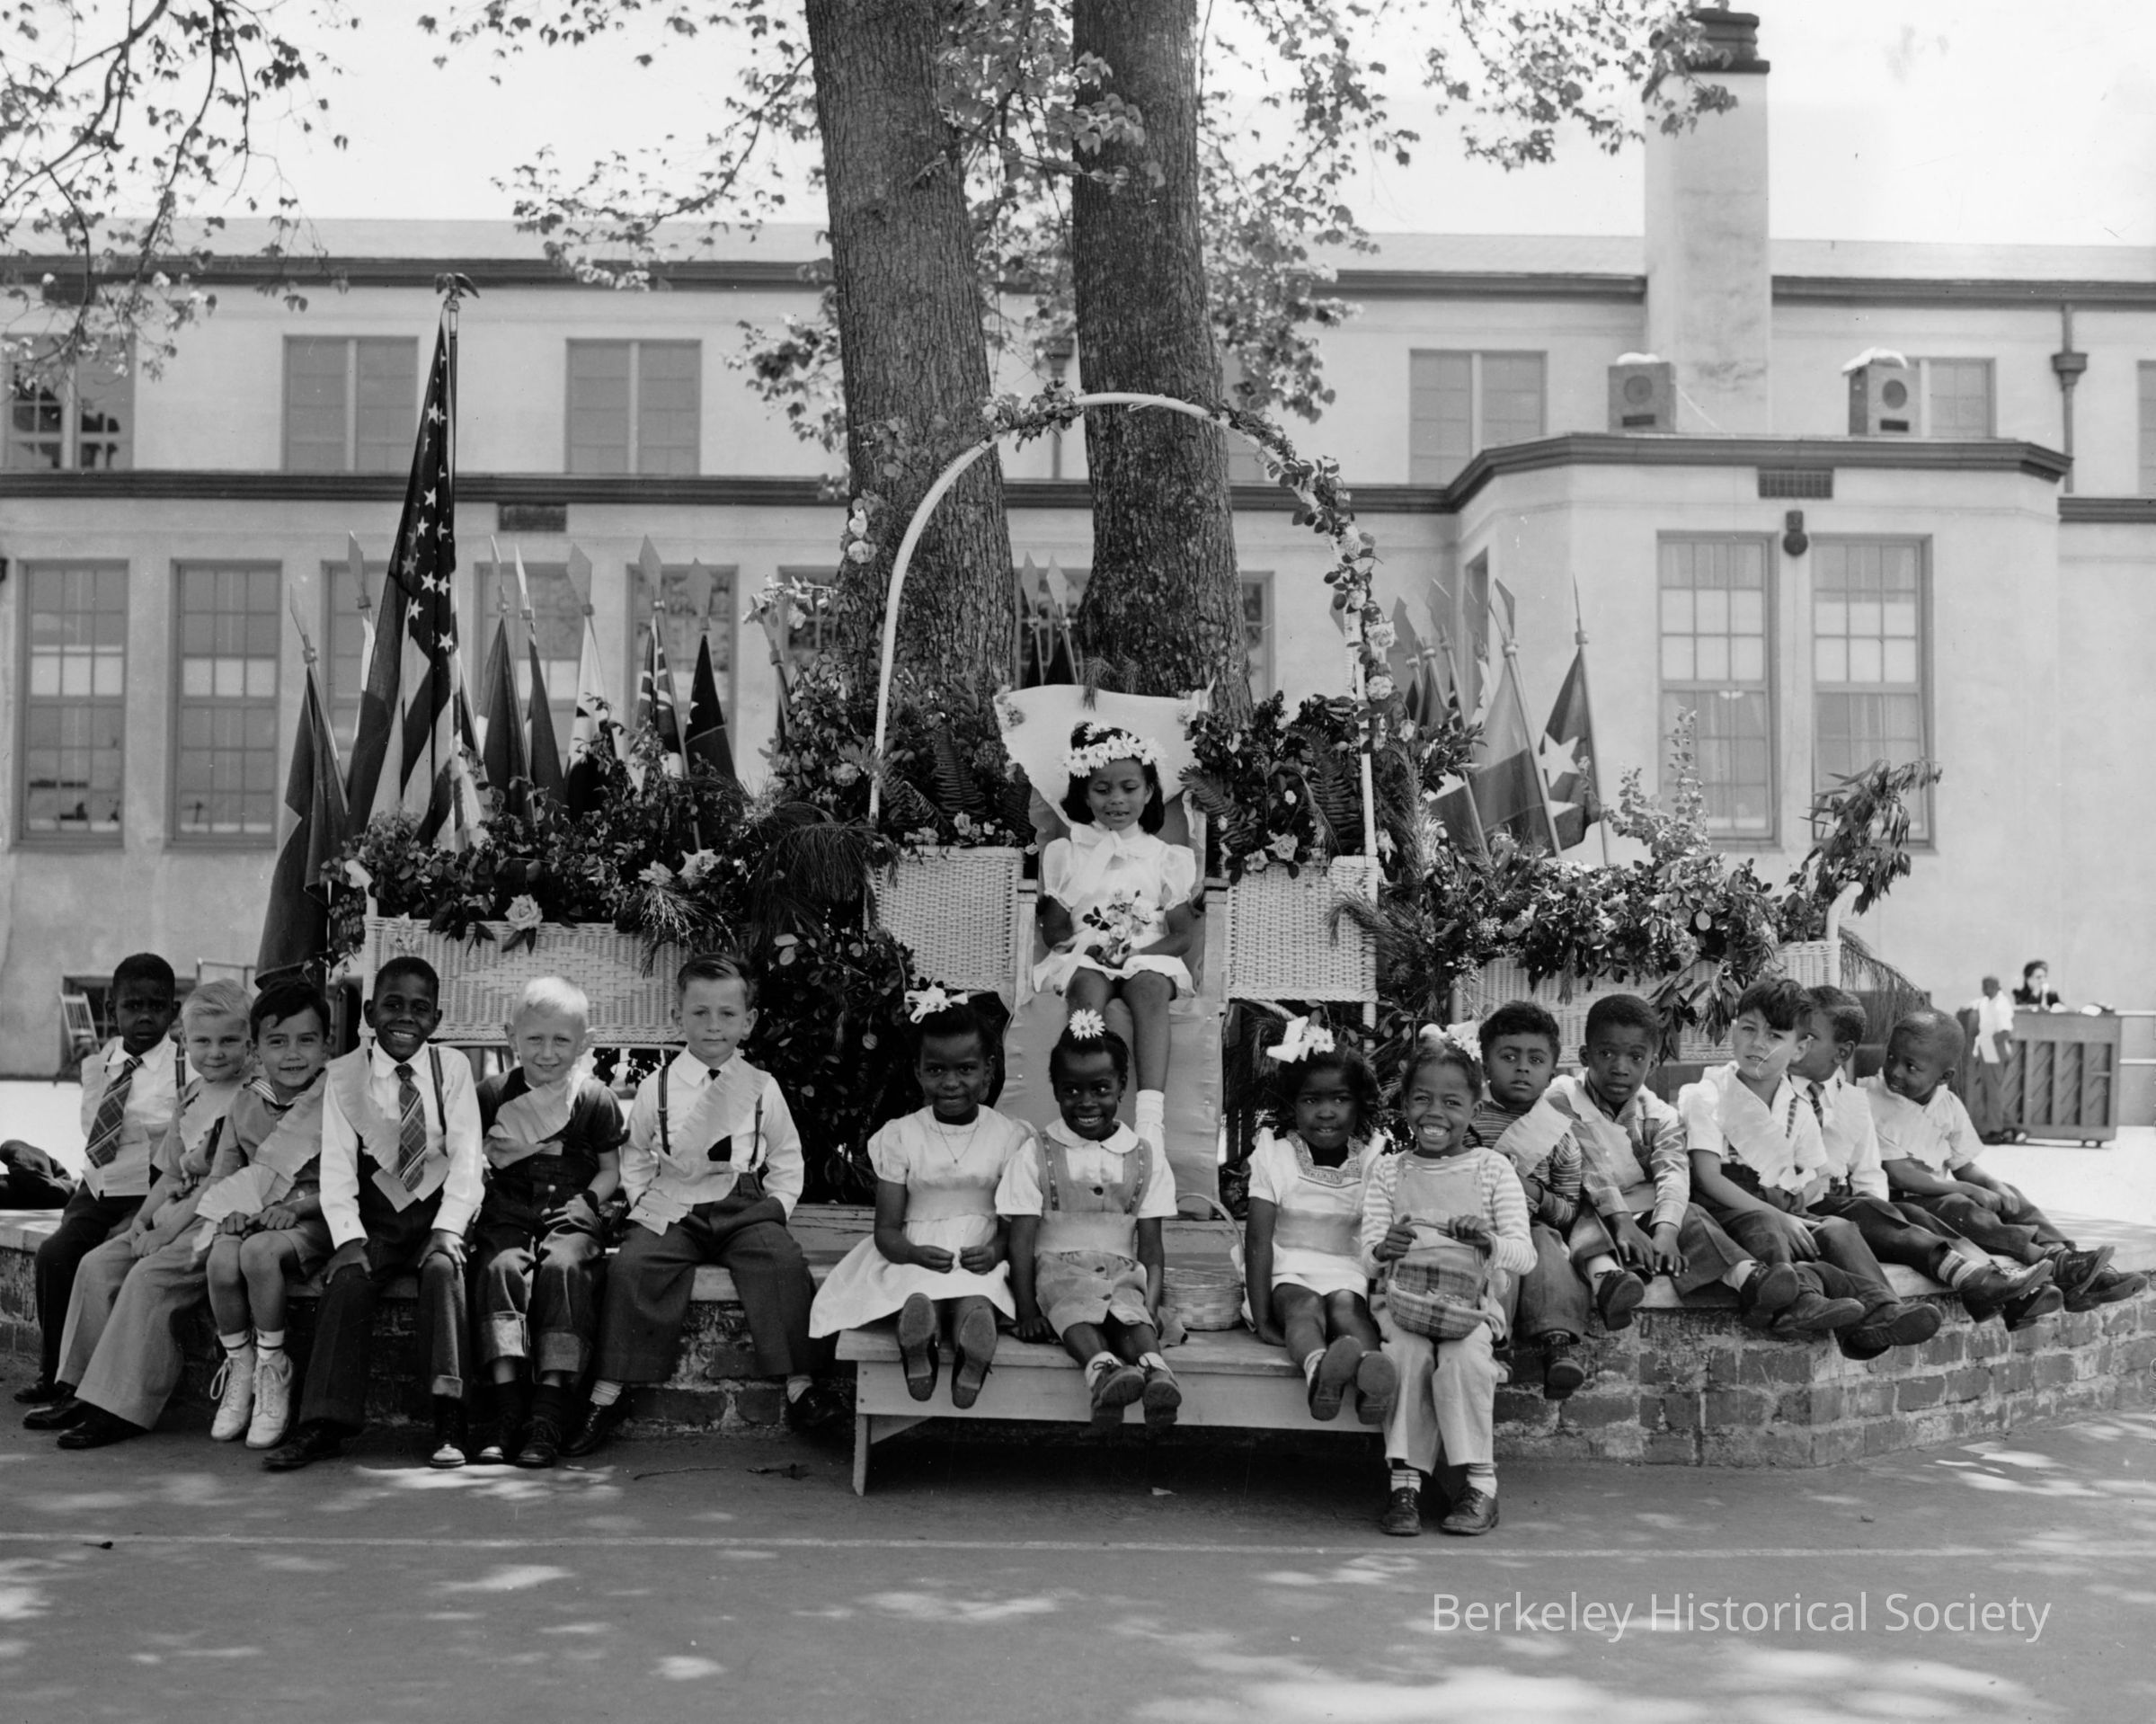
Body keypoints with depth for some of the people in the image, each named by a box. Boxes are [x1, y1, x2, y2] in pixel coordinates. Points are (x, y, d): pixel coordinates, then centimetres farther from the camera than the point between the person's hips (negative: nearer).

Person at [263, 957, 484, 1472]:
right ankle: (324, 1424, -27)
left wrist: (447, 1230, -18)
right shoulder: (344, 1074, 1)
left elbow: (466, 1159, -5)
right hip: (377, 1217, 1)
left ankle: (448, 1423, -32)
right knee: (349, 1277, -26)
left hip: (437, 1214, -1)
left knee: (443, 1269, -29)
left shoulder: (452, 1068, 0)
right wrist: (348, 1236, -19)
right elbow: (337, 1165, -4)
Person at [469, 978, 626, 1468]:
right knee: (500, 1265, -31)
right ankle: (505, 1404, -36)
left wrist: (587, 1200, -7)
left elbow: (612, 1170, 12)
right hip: (508, 1212, 2)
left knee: (564, 1265, -32)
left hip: (572, 1212, -1)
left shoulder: (595, 1099, 8)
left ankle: (550, 1411, -35)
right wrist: (492, 1154, -4)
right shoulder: (492, 1094, 11)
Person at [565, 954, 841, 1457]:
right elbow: (634, 1157, 17)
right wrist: (645, 1202, 2)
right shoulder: (655, 1088, 6)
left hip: (743, 1205, 0)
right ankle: (607, 1394, -16)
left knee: (783, 1259, -28)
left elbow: (787, 1161, 14)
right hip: (672, 1208, 0)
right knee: (632, 1265, -26)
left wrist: (776, 1207, -1)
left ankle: (799, 1385, -21)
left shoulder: (762, 1088, 6)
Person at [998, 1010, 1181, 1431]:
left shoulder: (1147, 1159, 10)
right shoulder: (1035, 1157, 5)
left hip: (1123, 1274, 2)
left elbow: (1151, 1249, 8)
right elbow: (1022, 1241, 2)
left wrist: (1151, 1307, -8)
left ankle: (1155, 1369, -59)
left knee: (1131, 1315, -32)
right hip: (1059, 1270, -2)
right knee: (1076, 1308, -35)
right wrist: (1026, 1309, -9)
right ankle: (1103, 1368, -62)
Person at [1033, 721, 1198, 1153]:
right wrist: (1090, 946, -13)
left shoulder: (1166, 858, 13)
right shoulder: (1066, 854, 13)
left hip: (1147, 956, 0)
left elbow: (1182, 935, 8)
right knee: (1088, 988, -37)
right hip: (1084, 957, 0)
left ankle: (1151, 1117, -52)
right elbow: (1053, 929, 9)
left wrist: (1138, 951, -12)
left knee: (1150, 989, -37)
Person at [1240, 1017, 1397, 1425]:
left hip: (1349, 1276, 2)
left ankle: (1371, 1383, -63)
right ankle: (1317, 1368, -68)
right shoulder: (1274, 1154, -1)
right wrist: (1261, 1320, -14)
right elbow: (1259, 1240, -6)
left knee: (1345, 1304, -32)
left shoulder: (1374, 1160, 3)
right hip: (1289, 1273, -2)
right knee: (1305, 1305, -34)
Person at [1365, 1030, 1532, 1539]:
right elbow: (1368, 1258, 2)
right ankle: (1404, 1479, -21)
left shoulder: (1492, 1169, 5)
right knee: (1408, 1354, -31)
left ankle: (1481, 1483, -19)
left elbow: (1524, 1256, -2)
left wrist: (1489, 1241, -25)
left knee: (1464, 1358, -31)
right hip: (1405, 1301, 1)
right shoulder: (1387, 1171, 9)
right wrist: (1383, 1251, -23)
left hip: (1472, 1304, -1)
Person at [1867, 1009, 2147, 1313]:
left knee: (2010, 1197, -8)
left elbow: (1964, 1166, 13)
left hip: (1944, 1192, 7)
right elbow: (1897, 1174, -19)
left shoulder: (1948, 1105, 9)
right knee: (1958, 1207, -30)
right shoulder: (1872, 1102, -14)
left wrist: (1993, 1185, -11)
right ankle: (2050, 1260, -42)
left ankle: (2064, 1252, -26)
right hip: (1899, 1199, -7)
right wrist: (1968, 1189, -20)